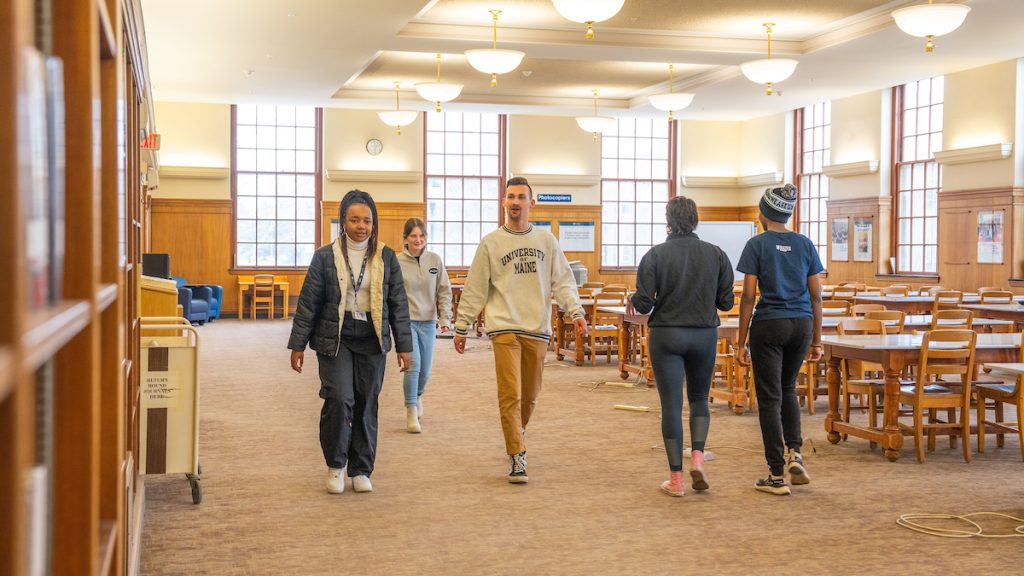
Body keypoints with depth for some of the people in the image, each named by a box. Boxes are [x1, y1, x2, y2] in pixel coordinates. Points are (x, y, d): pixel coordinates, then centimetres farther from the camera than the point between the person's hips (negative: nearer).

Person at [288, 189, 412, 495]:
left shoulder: (386, 258, 5)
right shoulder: (325, 257, 0)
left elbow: (398, 304, 7)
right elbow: (308, 303, 2)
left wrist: (404, 346, 4)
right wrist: (297, 345, 0)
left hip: (372, 340, 2)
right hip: (334, 338, -2)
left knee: (367, 405, 5)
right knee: (339, 399, -14)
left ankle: (361, 470, 19)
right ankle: (335, 465, 8)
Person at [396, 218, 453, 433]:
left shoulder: (435, 260, 0)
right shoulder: (397, 262, -8)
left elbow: (444, 292, 4)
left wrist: (446, 318, -4)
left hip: (428, 322, 3)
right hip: (405, 321, -3)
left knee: (425, 369, 11)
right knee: (413, 365, -15)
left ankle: (417, 395, 43)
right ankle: (411, 411, -1)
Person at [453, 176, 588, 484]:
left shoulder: (546, 240, 9)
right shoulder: (490, 243, 3)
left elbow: (563, 280, 7)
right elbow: (474, 289, 5)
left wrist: (576, 312, -7)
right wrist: (461, 327, 6)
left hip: (538, 330, 3)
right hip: (504, 328, -3)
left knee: (530, 395, 13)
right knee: (510, 395, -10)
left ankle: (516, 433, 40)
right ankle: (517, 458, -4)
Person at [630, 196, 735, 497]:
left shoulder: (655, 255, -8)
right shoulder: (716, 254, -1)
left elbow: (643, 304, -10)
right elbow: (726, 301, 1)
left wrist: (634, 300, 12)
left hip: (666, 335, -2)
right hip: (705, 334, 2)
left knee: (671, 404, 3)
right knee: (699, 398, 19)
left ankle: (676, 479, 5)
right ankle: (697, 457, 0)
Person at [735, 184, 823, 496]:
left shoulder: (757, 245, -6)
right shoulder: (805, 244, 6)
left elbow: (748, 295, -9)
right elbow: (816, 295, 6)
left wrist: (741, 342, -4)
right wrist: (816, 340, 12)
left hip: (769, 325, -4)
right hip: (801, 324, 4)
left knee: (770, 397, 3)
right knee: (788, 389, 24)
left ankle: (778, 475, 4)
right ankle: (794, 453, 8)